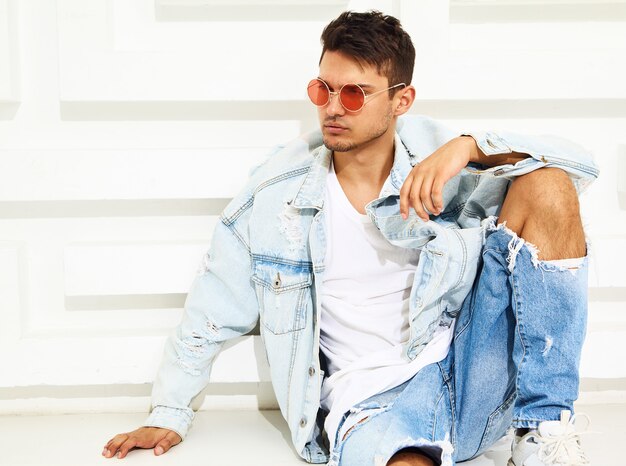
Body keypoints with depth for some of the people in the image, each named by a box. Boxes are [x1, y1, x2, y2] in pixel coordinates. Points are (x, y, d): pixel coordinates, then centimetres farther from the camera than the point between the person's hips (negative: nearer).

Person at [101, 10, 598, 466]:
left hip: (472, 368, 5)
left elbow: (576, 163, -1)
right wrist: (170, 415, 15)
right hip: (374, 401, -4)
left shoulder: (436, 156, 4)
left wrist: (469, 147, -18)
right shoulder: (279, 188, 4)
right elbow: (212, 311, 12)